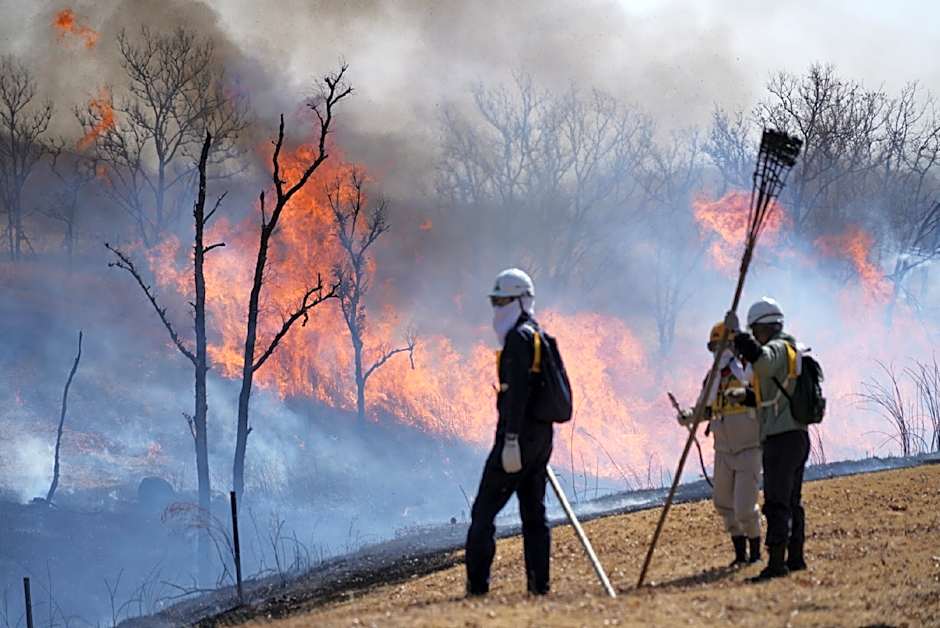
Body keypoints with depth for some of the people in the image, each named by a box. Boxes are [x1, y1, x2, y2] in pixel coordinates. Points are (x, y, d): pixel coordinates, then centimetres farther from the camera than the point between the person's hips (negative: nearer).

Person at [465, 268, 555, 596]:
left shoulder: (519, 338, -12)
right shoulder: (540, 337, 19)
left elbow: (518, 392, -21)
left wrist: (511, 440, -25)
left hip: (520, 435, -10)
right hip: (542, 434, 10)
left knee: (484, 510, -7)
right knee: (533, 512, 10)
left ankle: (477, 584, -11)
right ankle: (539, 583, 8)